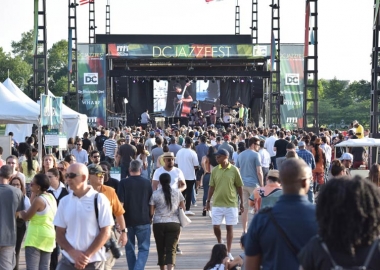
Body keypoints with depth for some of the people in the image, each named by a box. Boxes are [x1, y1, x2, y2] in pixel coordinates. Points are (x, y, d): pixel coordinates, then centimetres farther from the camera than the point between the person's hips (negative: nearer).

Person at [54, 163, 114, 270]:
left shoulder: (99, 199, -5)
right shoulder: (64, 201, 6)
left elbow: (105, 232, -7)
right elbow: (59, 233, 8)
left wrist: (87, 255, -12)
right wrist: (73, 252, -9)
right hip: (67, 261, 3)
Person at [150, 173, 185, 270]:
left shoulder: (155, 194, -3)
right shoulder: (177, 192, 3)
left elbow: (151, 212, -3)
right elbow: (183, 208, 12)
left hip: (158, 224, 0)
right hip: (174, 224, 0)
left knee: (161, 249, 13)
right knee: (171, 249, -4)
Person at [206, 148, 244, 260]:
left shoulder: (234, 170, -5)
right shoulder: (215, 170, 1)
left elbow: (239, 187, 2)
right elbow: (212, 187, 8)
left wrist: (242, 202, 3)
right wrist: (208, 201, 7)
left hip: (231, 203, -2)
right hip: (217, 203, 2)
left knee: (229, 227, 4)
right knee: (216, 227, 1)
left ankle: (228, 252, 13)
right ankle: (220, 243, 30)